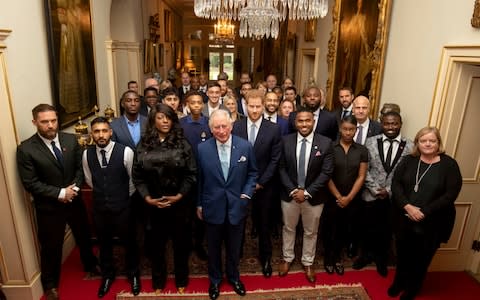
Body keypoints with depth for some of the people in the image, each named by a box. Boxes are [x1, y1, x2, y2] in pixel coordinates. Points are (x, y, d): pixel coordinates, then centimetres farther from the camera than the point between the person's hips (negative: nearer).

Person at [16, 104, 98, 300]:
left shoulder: (71, 140, -5)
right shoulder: (26, 149, -16)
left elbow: (80, 167, 0)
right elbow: (30, 183, -16)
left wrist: (75, 187, -16)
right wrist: (59, 193, -20)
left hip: (75, 201, 4)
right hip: (48, 207, -3)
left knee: (84, 237, 23)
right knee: (51, 247, 14)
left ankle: (90, 265, 51)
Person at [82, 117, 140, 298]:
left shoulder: (125, 152, -19)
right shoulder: (87, 154, -7)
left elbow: (133, 180, -6)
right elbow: (89, 180, 11)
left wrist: (124, 197, 7)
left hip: (123, 207, -3)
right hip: (99, 208, 3)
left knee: (129, 242, 16)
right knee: (104, 244, 22)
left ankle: (133, 274, 42)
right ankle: (107, 275, 48)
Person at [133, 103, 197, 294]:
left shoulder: (182, 143, -5)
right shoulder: (144, 145, -2)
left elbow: (191, 173, -7)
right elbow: (137, 175, -2)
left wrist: (179, 196, -15)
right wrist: (147, 197, -12)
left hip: (179, 202, -1)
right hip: (153, 204, 1)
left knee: (180, 241, 13)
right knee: (157, 243, 15)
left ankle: (181, 280, 36)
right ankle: (158, 281, 37)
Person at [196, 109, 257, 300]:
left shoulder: (245, 146, -8)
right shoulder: (202, 149, -8)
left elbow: (252, 173, 4)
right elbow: (199, 179, 0)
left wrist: (247, 194, -7)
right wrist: (199, 204, 4)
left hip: (237, 207, 1)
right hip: (212, 207, 0)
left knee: (234, 248, 20)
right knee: (213, 248, 19)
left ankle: (233, 277, 46)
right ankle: (214, 280, 44)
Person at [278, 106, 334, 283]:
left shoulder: (325, 143, -11)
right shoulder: (286, 141, -6)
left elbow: (326, 172, -12)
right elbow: (282, 168, -4)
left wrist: (307, 192, -17)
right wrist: (292, 190, -14)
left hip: (314, 196, -1)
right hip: (290, 194, 1)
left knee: (310, 232, 17)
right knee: (288, 228, 19)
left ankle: (308, 263, 39)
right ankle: (287, 259, 42)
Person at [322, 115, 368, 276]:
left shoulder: (362, 151, -2)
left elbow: (361, 177, -3)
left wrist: (348, 197, -10)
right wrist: (338, 196, -12)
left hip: (352, 199, 2)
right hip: (332, 198, -2)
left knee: (345, 230, 14)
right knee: (329, 229, 10)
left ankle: (337, 257, 37)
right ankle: (328, 257, 33)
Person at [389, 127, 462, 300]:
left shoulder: (449, 164, -8)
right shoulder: (409, 160, -1)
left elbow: (451, 194, -14)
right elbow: (396, 184, -5)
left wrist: (424, 212, -18)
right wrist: (407, 207, -18)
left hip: (432, 223, -2)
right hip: (404, 219, 2)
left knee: (422, 258, 15)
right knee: (403, 253, 17)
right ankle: (399, 282, 42)